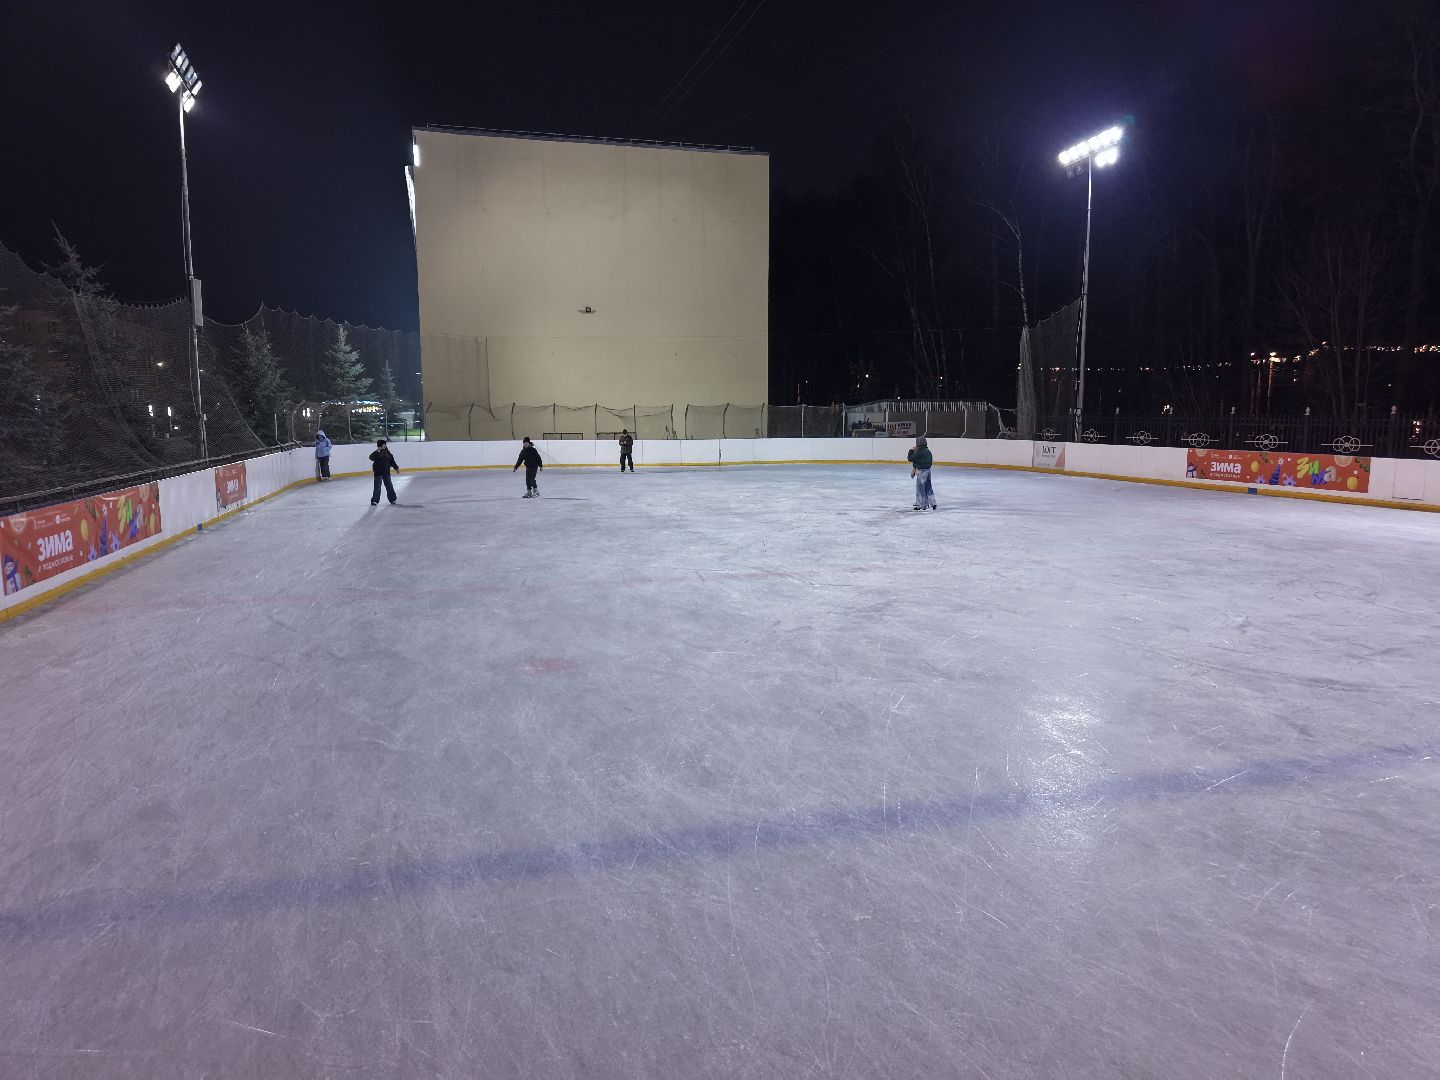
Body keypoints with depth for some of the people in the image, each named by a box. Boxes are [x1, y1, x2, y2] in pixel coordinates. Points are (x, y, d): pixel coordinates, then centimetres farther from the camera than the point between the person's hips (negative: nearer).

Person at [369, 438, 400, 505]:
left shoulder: (387, 452, 7)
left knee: (389, 486, 11)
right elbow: (371, 457, -28)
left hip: (386, 472, 5)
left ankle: (392, 499, 20)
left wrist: (396, 468, 16)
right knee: (377, 487, -4)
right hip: (378, 473, -5)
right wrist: (377, 452, -37)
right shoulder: (376, 453, -9)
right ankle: (375, 500, 3)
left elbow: (392, 461, 15)